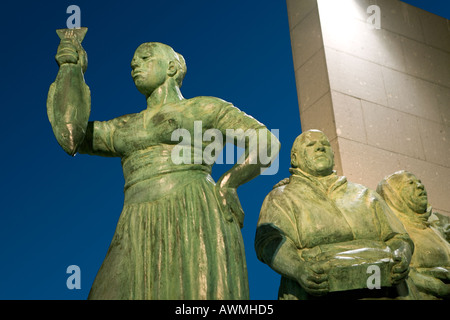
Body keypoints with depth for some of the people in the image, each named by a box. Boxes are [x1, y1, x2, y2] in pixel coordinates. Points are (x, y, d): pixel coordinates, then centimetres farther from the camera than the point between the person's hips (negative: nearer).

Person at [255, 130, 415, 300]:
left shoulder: (364, 195, 27)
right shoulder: (281, 198, 16)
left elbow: (397, 238, 22)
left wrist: (401, 259, -3)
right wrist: (300, 269, -24)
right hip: (322, 295, -2)